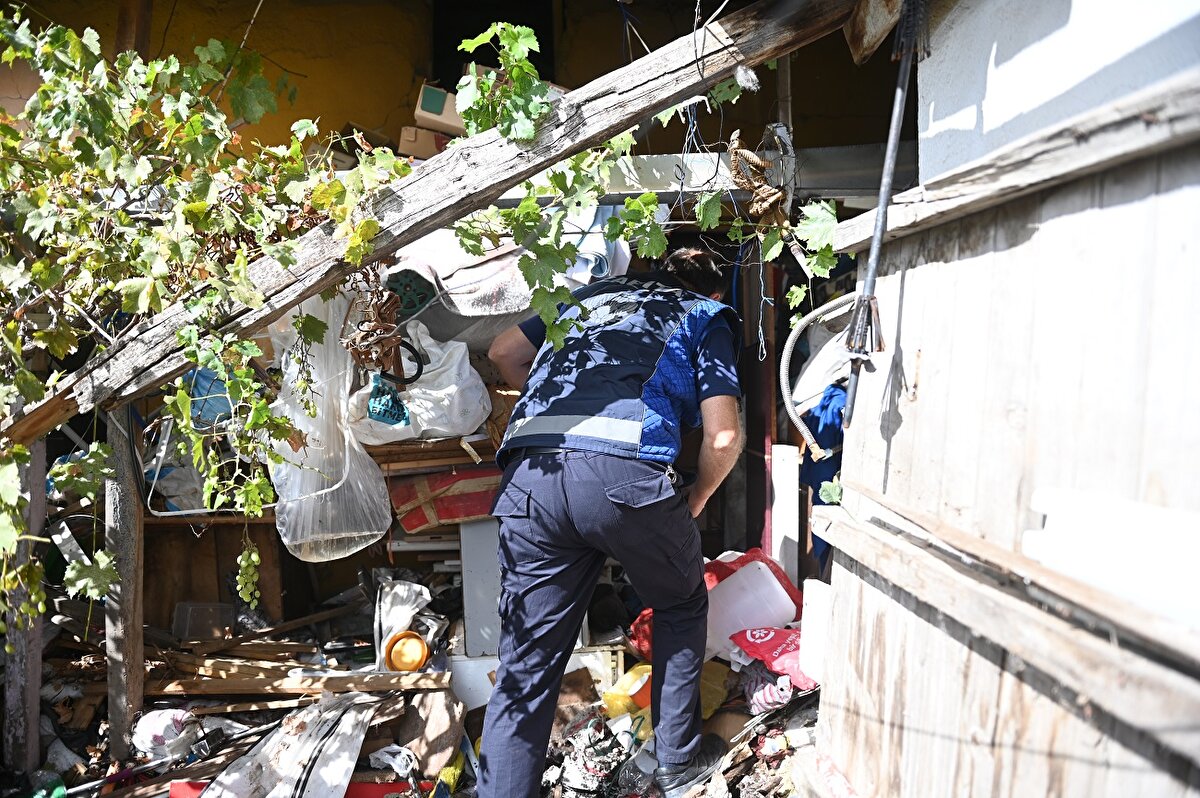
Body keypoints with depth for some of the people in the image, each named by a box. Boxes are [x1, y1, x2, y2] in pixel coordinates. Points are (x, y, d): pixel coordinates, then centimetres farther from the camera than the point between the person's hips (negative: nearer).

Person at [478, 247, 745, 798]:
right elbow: (723, 436, 8)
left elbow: (503, 353, 35)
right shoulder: (707, 317, 21)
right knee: (681, 607, 26)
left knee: (524, 668, 9)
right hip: (626, 470, -3)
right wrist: (695, 501, 25)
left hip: (530, 474, 3)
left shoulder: (596, 293, 33)